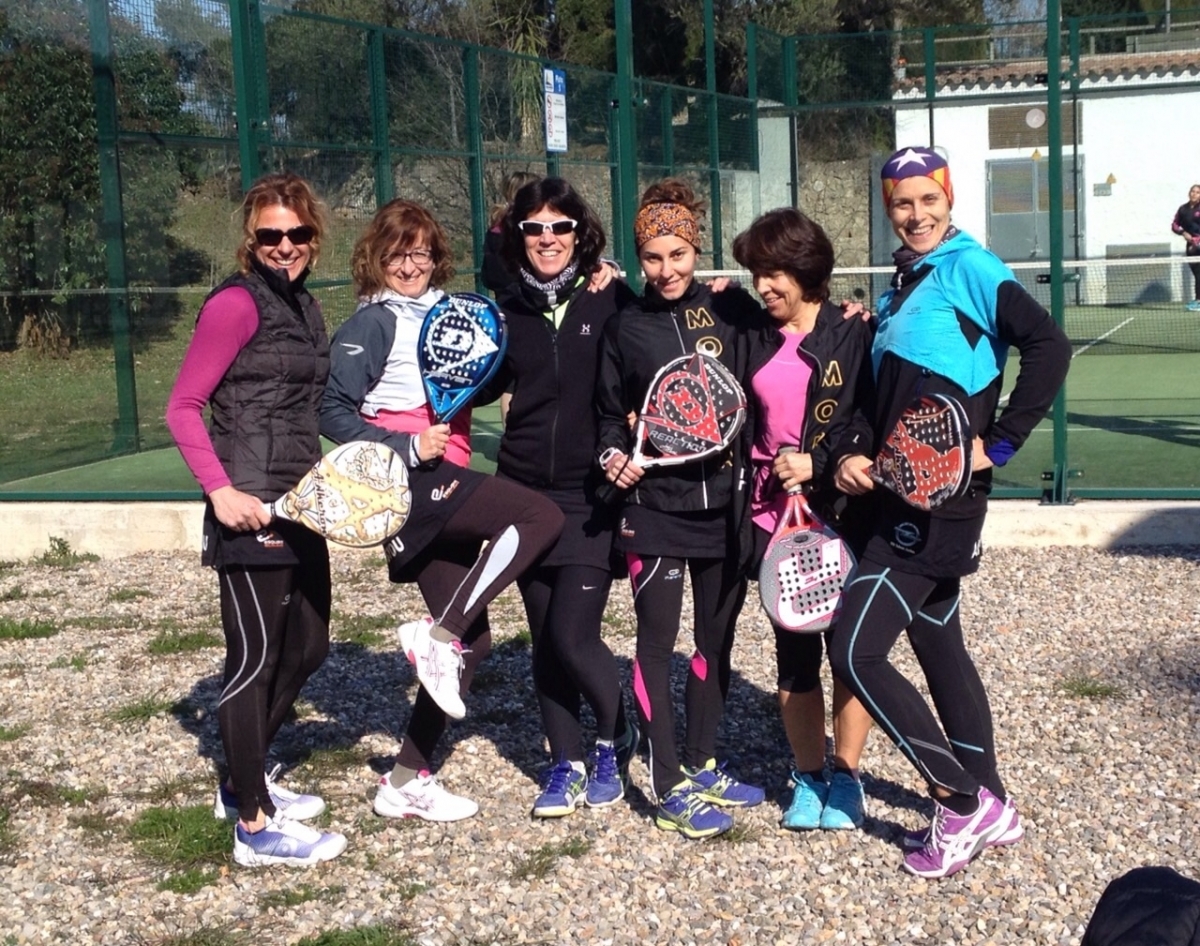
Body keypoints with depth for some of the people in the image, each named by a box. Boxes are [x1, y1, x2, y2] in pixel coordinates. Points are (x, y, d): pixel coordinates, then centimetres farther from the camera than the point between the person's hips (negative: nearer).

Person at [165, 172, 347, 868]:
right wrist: (220, 490, -21)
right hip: (251, 508, -9)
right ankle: (255, 826, 6)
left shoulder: (305, 307, 14)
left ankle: (247, 781, 32)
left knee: (308, 646, 16)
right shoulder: (238, 303, -10)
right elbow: (183, 407, -13)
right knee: (256, 656, -3)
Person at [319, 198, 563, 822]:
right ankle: (437, 633, -20)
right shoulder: (372, 324, -3)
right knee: (542, 517, -24)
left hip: (444, 485, 8)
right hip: (410, 483, -8)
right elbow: (334, 412, -10)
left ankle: (407, 781, 13)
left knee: (470, 640, 6)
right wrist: (406, 447, -18)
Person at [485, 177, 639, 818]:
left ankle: (615, 741, 16)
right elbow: (482, 387, 19)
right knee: (545, 639, 9)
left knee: (573, 635, -11)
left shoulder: (610, 303, -4)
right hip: (526, 494, 4)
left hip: (592, 496, -4)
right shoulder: (507, 313, 7)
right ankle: (566, 764, 24)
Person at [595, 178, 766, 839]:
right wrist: (615, 454, -9)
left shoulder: (732, 310, 2)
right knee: (657, 642, -1)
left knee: (717, 635, 13)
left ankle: (703, 765, 29)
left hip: (725, 502, 2)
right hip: (654, 505, -2)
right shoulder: (625, 328, 4)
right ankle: (670, 789, 7)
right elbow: (610, 414, 8)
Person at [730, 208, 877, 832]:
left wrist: (820, 465, -16)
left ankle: (845, 776, 15)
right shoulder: (759, 340, 10)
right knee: (794, 651, 7)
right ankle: (808, 776, 19)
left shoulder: (854, 334, -4)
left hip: (842, 513, -4)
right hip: (775, 514, 4)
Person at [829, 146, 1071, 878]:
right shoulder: (903, 288, 15)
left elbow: (1049, 346, -22)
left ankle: (965, 802, 2)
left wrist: (1000, 444, -20)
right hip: (905, 499, 9)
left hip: (941, 501, -9)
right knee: (938, 647, 17)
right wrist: (853, 452, -1)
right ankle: (989, 808, 30)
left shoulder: (971, 269, -10)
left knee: (857, 653, -10)